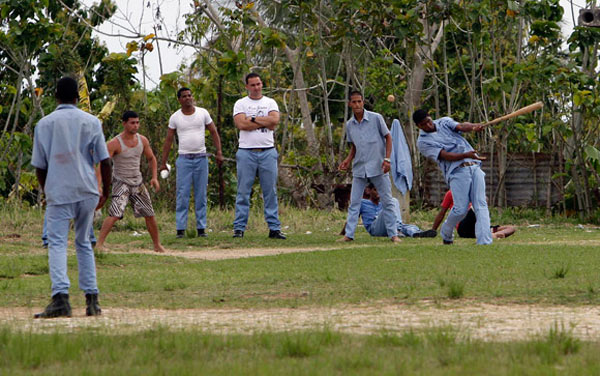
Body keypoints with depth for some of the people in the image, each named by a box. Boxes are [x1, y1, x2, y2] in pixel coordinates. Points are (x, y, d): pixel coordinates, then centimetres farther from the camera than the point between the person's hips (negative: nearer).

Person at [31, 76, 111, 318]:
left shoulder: (44, 124, 5)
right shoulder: (90, 121, 6)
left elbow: (39, 166, 7)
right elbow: (104, 161, 2)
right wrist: (106, 193, 12)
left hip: (58, 192, -2)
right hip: (87, 190, 2)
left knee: (57, 244, -6)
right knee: (84, 243, 15)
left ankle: (61, 296, -26)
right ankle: (91, 299, 11)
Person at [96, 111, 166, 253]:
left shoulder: (142, 140, 2)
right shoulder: (115, 143, -16)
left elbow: (151, 158, 17)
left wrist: (154, 177, 5)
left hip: (138, 182, 6)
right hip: (121, 182, -6)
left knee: (150, 215, 11)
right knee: (115, 214, -23)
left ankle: (157, 245, 28)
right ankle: (99, 244, -22)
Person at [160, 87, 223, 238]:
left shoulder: (203, 113, 4)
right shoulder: (175, 117, 2)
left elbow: (214, 132, 9)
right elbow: (168, 140, 6)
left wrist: (219, 153, -1)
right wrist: (163, 162, 4)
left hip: (201, 158, 1)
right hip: (184, 158, -1)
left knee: (201, 195, 4)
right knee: (182, 195, -5)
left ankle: (201, 228, 7)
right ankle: (180, 229, -4)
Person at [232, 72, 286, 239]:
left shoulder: (270, 102, 11)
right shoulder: (240, 104, 5)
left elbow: (275, 120, -8)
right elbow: (241, 124, -12)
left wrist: (253, 119, -8)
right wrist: (265, 123, -8)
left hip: (267, 152, 2)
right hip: (246, 152, -1)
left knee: (270, 192, 2)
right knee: (243, 192, -1)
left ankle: (274, 228, 4)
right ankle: (239, 228, 3)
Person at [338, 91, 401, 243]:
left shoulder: (376, 118, -6)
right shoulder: (349, 125, 6)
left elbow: (388, 137, -2)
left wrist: (387, 159, -12)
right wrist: (348, 160, 2)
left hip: (378, 167, -4)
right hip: (359, 168, 4)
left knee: (387, 201, 0)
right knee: (354, 202, 2)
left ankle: (393, 234, 5)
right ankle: (349, 234, 4)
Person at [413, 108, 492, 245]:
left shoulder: (444, 122, 18)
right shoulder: (423, 142, 2)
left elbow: (461, 126, -2)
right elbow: (445, 156, -11)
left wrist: (473, 127, -26)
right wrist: (466, 155, -26)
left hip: (474, 166, 4)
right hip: (457, 171, -4)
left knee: (481, 205, -8)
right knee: (461, 209, -13)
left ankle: (484, 241, -15)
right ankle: (446, 234, 16)